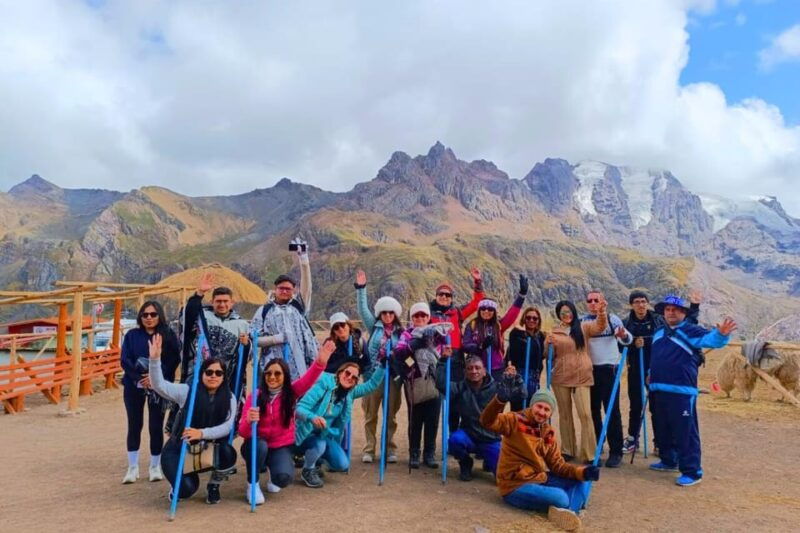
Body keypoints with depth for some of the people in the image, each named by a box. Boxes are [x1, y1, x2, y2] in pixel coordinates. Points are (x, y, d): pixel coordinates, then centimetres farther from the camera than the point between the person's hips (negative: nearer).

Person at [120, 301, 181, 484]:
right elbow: (124, 360, -3)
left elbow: (174, 360, -7)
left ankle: (155, 467, 16)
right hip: (134, 386, 1)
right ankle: (133, 468, 18)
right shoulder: (132, 335, 4)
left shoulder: (169, 336, 1)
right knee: (134, 426, 6)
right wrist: (139, 378, -17)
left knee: (156, 426, 1)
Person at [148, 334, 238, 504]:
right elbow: (159, 385, -22)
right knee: (186, 489, -24)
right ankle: (179, 487, 18)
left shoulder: (229, 398, -6)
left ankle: (213, 486, 3)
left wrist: (202, 433, -34)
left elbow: (227, 427, -17)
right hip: (179, 448, -1)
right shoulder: (187, 391, -10)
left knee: (229, 454, -30)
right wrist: (155, 358, -37)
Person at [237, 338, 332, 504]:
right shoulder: (255, 396, -14)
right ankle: (252, 484, -9)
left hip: (281, 447, 1)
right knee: (259, 445, -36)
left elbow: (307, 381, -31)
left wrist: (320, 362, -51)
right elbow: (243, 432, -20)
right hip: (258, 446, -1)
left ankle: (273, 476, 13)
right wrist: (249, 421, -45)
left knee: (284, 477, -27)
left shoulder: (291, 392, -9)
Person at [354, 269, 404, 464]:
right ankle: (369, 449, 15)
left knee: (390, 416, 9)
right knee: (370, 415, 6)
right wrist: (361, 288, -11)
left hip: (392, 377, 0)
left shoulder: (400, 331, 5)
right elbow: (362, 309, -3)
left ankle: (390, 449, 19)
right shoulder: (374, 326, 4)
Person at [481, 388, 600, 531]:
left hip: (540, 479, 8)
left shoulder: (549, 433, 8)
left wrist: (582, 472, -11)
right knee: (561, 498, -30)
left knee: (582, 481, -1)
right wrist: (499, 401, -51)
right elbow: (488, 421, -31)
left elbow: (557, 465, 7)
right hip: (515, 486, -8)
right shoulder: (515, 421, -13)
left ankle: (567, 511, -22)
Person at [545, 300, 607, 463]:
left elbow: (600, 326, -12)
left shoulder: (583, 327, 5)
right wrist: (549, 344, -11)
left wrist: (601, 312, -30)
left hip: (581, 377, -2)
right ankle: (567, 450, 20)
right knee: (564, 414, 10)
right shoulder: (554, 332, 7)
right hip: (560, 377, 2)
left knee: (585, 414, -8)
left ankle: (589, 453, -2)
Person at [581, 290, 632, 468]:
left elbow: (628, 339, -10)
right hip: (590, 370, 3)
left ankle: (615, 452, 5)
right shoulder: (582, 321, 4)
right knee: (593, 409, 13)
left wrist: (624, 336, -34)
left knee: (612, 410, -1)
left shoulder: (612, 319, -4)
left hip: (609, 369, -3)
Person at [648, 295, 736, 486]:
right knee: (663, 430, 19)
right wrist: (652, 375, 22)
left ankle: (692, 471, 3)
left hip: (682, 391, -8)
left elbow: (710, 339, -26)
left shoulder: (691, 331, -7)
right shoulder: (658, 333, 15)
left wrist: (721, 334, -47)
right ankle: (669, 461, 35)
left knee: (685, 432, -5)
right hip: (659, 390, 8)